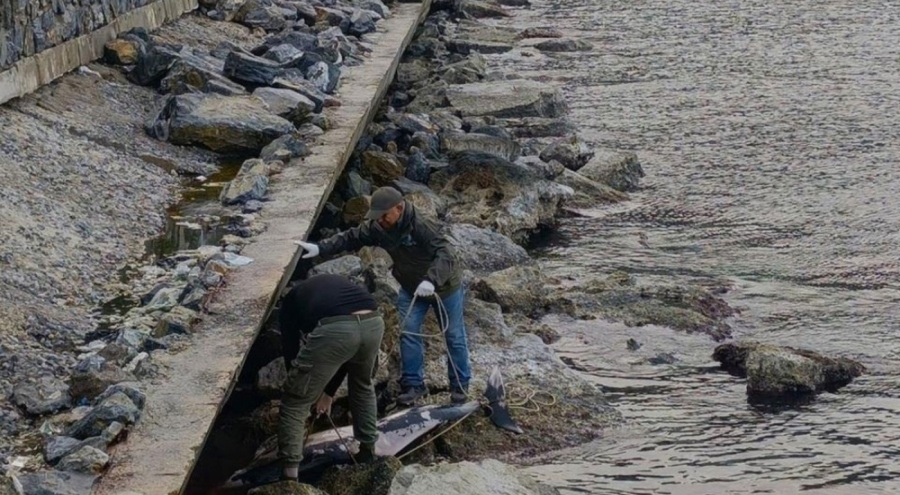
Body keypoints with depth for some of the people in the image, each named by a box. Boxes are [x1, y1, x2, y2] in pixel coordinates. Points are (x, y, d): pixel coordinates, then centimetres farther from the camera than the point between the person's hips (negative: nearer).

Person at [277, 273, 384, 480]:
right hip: (373, 322, 5)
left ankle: (289, 475, 7)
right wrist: (329, 392, 52)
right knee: (362, 385, 36)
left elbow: (291, 351, 28)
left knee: (295, 401, 11)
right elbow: (349, 356, 44)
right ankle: (368, 451, 43)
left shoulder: (291, 300, 31)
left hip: (335, 329, -5)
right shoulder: (340, 283, 42)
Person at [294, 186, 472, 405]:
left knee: (454, 336, 7)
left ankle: (460, 385, 21)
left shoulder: (422, 226, -36)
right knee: (408, 332, -5)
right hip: (411, 288, 5)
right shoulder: (377, 227, -16)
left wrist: (431, 281, -57)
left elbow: (445, 254, -43)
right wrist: (320, 248, -24)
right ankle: (413, 384, 4)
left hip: (444, 286, -5)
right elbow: (351, 237, -11)